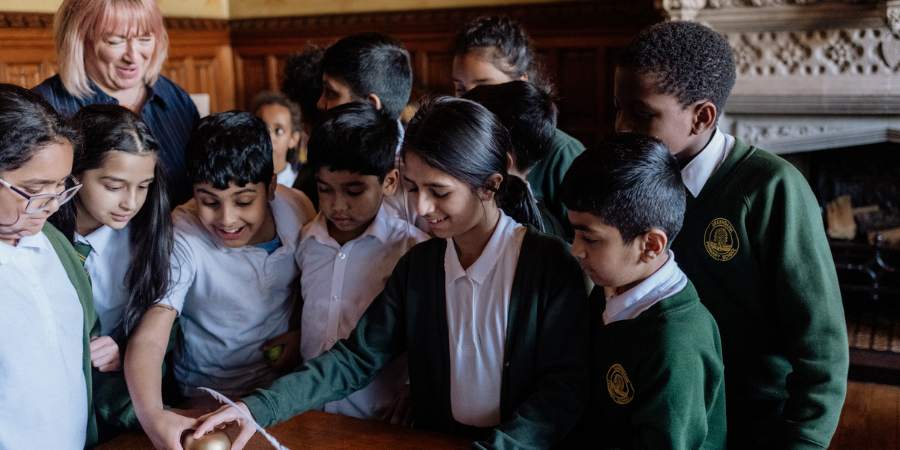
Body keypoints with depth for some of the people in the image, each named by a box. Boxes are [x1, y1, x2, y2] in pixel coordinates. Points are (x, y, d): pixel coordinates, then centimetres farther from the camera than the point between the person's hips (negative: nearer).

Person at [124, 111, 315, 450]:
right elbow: (148, 339, -31)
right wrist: (153, 417, -47)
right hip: (213, 395, -3)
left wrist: (304, 332, -8)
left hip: (289, 376, 4)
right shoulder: (182, 238, -25)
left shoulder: (297, 208, -12)